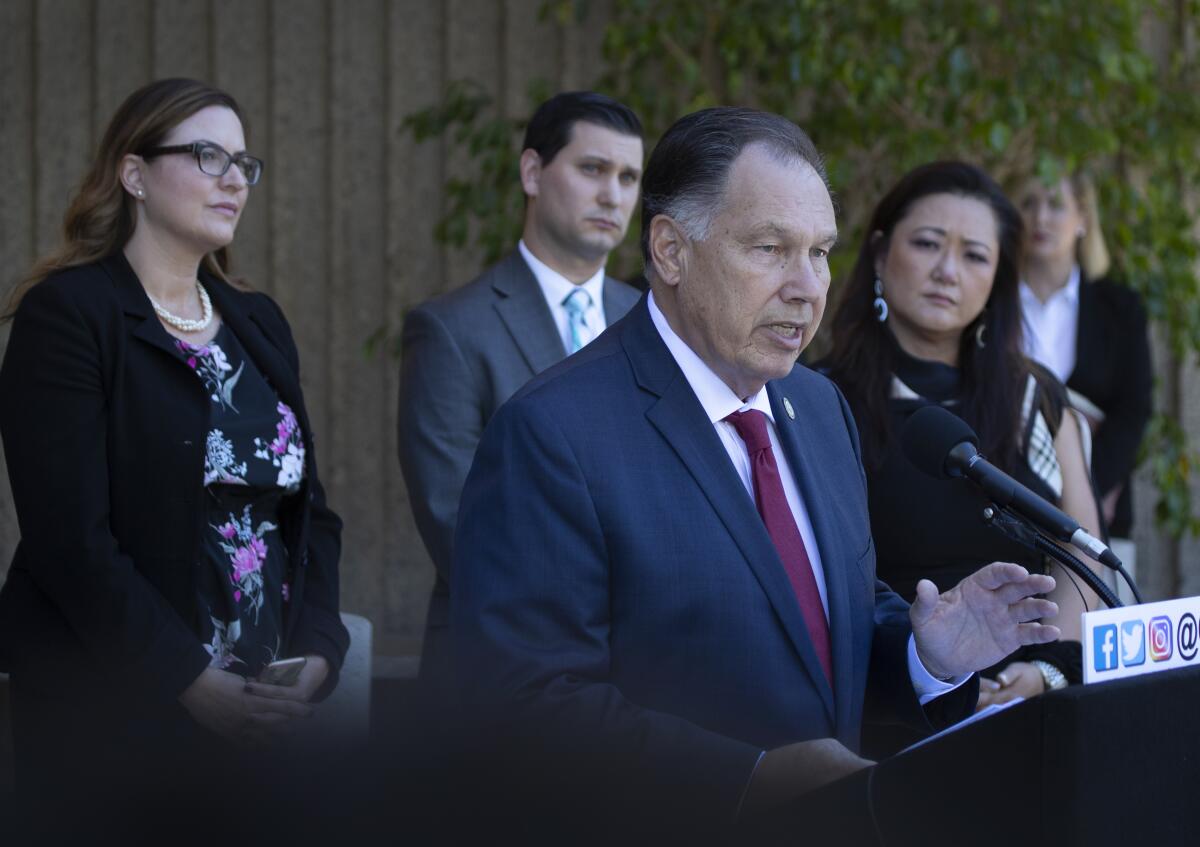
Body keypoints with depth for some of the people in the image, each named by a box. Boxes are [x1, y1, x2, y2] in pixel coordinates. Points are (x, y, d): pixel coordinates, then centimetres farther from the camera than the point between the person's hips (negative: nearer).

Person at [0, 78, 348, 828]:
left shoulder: (259, 325, 14)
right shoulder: (68, 314, -7)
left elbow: (310, 508, 12)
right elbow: (71, 537, -15)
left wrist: (316, 651, -5)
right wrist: (188, 680, -19)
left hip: (261, 711, 6)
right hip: (112, 712, -6)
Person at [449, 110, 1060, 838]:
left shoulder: (821, 406, 13)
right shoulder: (554, 435, -10)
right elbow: (530, 704, -17)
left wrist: (930, 654, -1)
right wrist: (760, 777, -22)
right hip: (670, 829, -5)